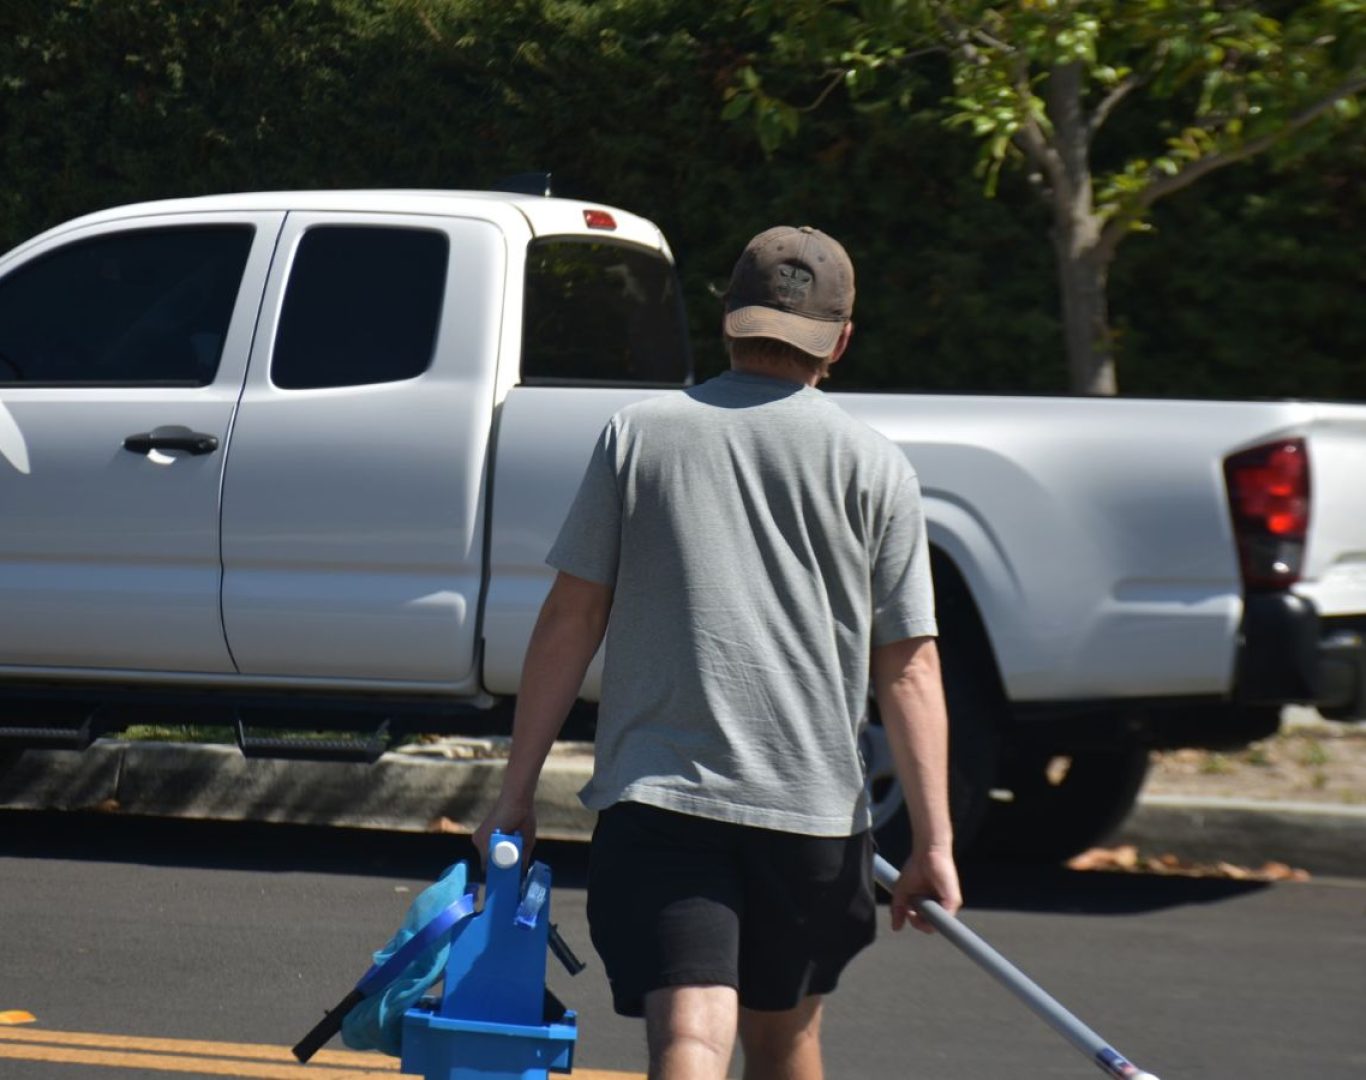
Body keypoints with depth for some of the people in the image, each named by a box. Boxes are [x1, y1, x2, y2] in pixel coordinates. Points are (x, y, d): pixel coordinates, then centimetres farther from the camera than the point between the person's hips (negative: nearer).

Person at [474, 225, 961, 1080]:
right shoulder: (874, 466, 2)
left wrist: (519, 788, 7)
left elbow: (570, 622, 2)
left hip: (655, 796, -1)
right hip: (812, 805, 2)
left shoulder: (637, 435, 3)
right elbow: (908, 665, -1)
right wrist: (934, 841, 1)